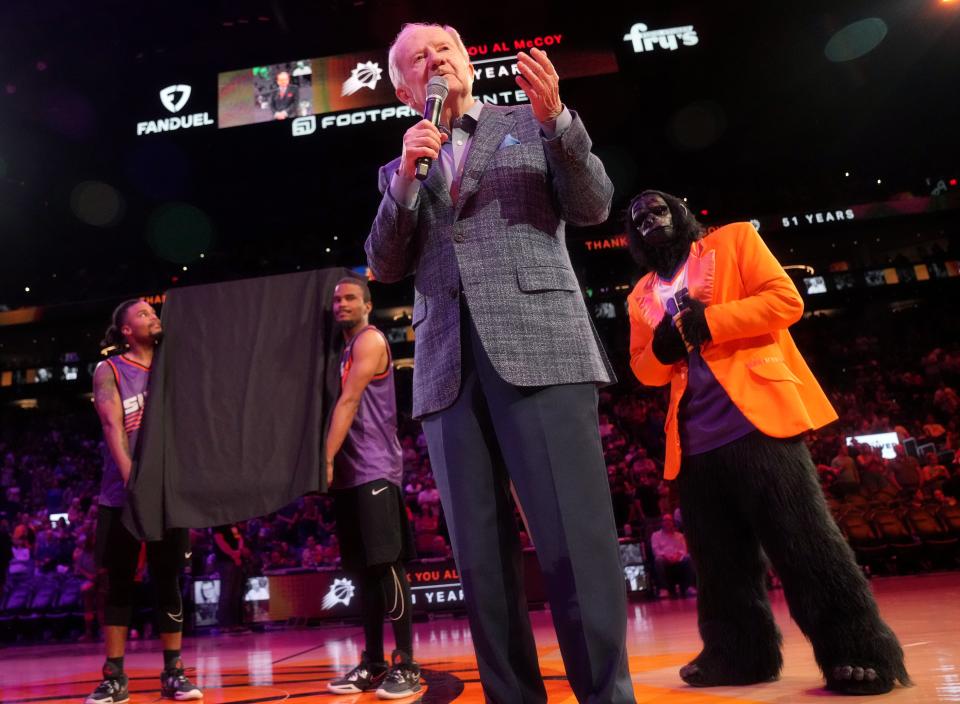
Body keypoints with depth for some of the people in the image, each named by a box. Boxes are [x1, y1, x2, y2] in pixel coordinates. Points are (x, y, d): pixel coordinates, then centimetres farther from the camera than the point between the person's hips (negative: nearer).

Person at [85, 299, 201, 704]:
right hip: (122, 495, -2)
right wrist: (133, 480, -22)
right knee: (119, 584, 5)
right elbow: (113, 427, -10)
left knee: (168, 583, 6)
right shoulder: (109, 371, 2)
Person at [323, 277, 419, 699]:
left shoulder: (371, 340, -3)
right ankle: (372, 663, 18)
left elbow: (349, 402, -13)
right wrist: (332, 463, 13)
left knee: (387, 566, -7)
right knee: (363, 572, 10)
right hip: (351, 472, 9)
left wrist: (326, 458, -19)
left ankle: (406, 665, 0)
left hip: (374, 471, -9)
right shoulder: (347, 350, 23)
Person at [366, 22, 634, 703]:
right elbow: (386, 268, 12)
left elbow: (593, 206, 7)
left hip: (539, 345, -3)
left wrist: (555, 118, -7)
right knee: (481, 558, 2)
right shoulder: (400, 169, 24)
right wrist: (405, 175, 0)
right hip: (448, 366, 3)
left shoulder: (529, 123, 18)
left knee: (577, 540, -10)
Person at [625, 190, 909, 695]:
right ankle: (740, 655, 21)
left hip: (758, 418, -5)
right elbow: (644, 371, 19)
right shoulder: (642, 297, 19)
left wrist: (706, 320, -13)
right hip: (695, 441, 5)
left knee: (805, 542, -4)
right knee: (720, 559, 9)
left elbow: (785, 299, -4)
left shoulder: (733, 241, 9)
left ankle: (857, 651, 7)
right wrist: (661, 348, -5)